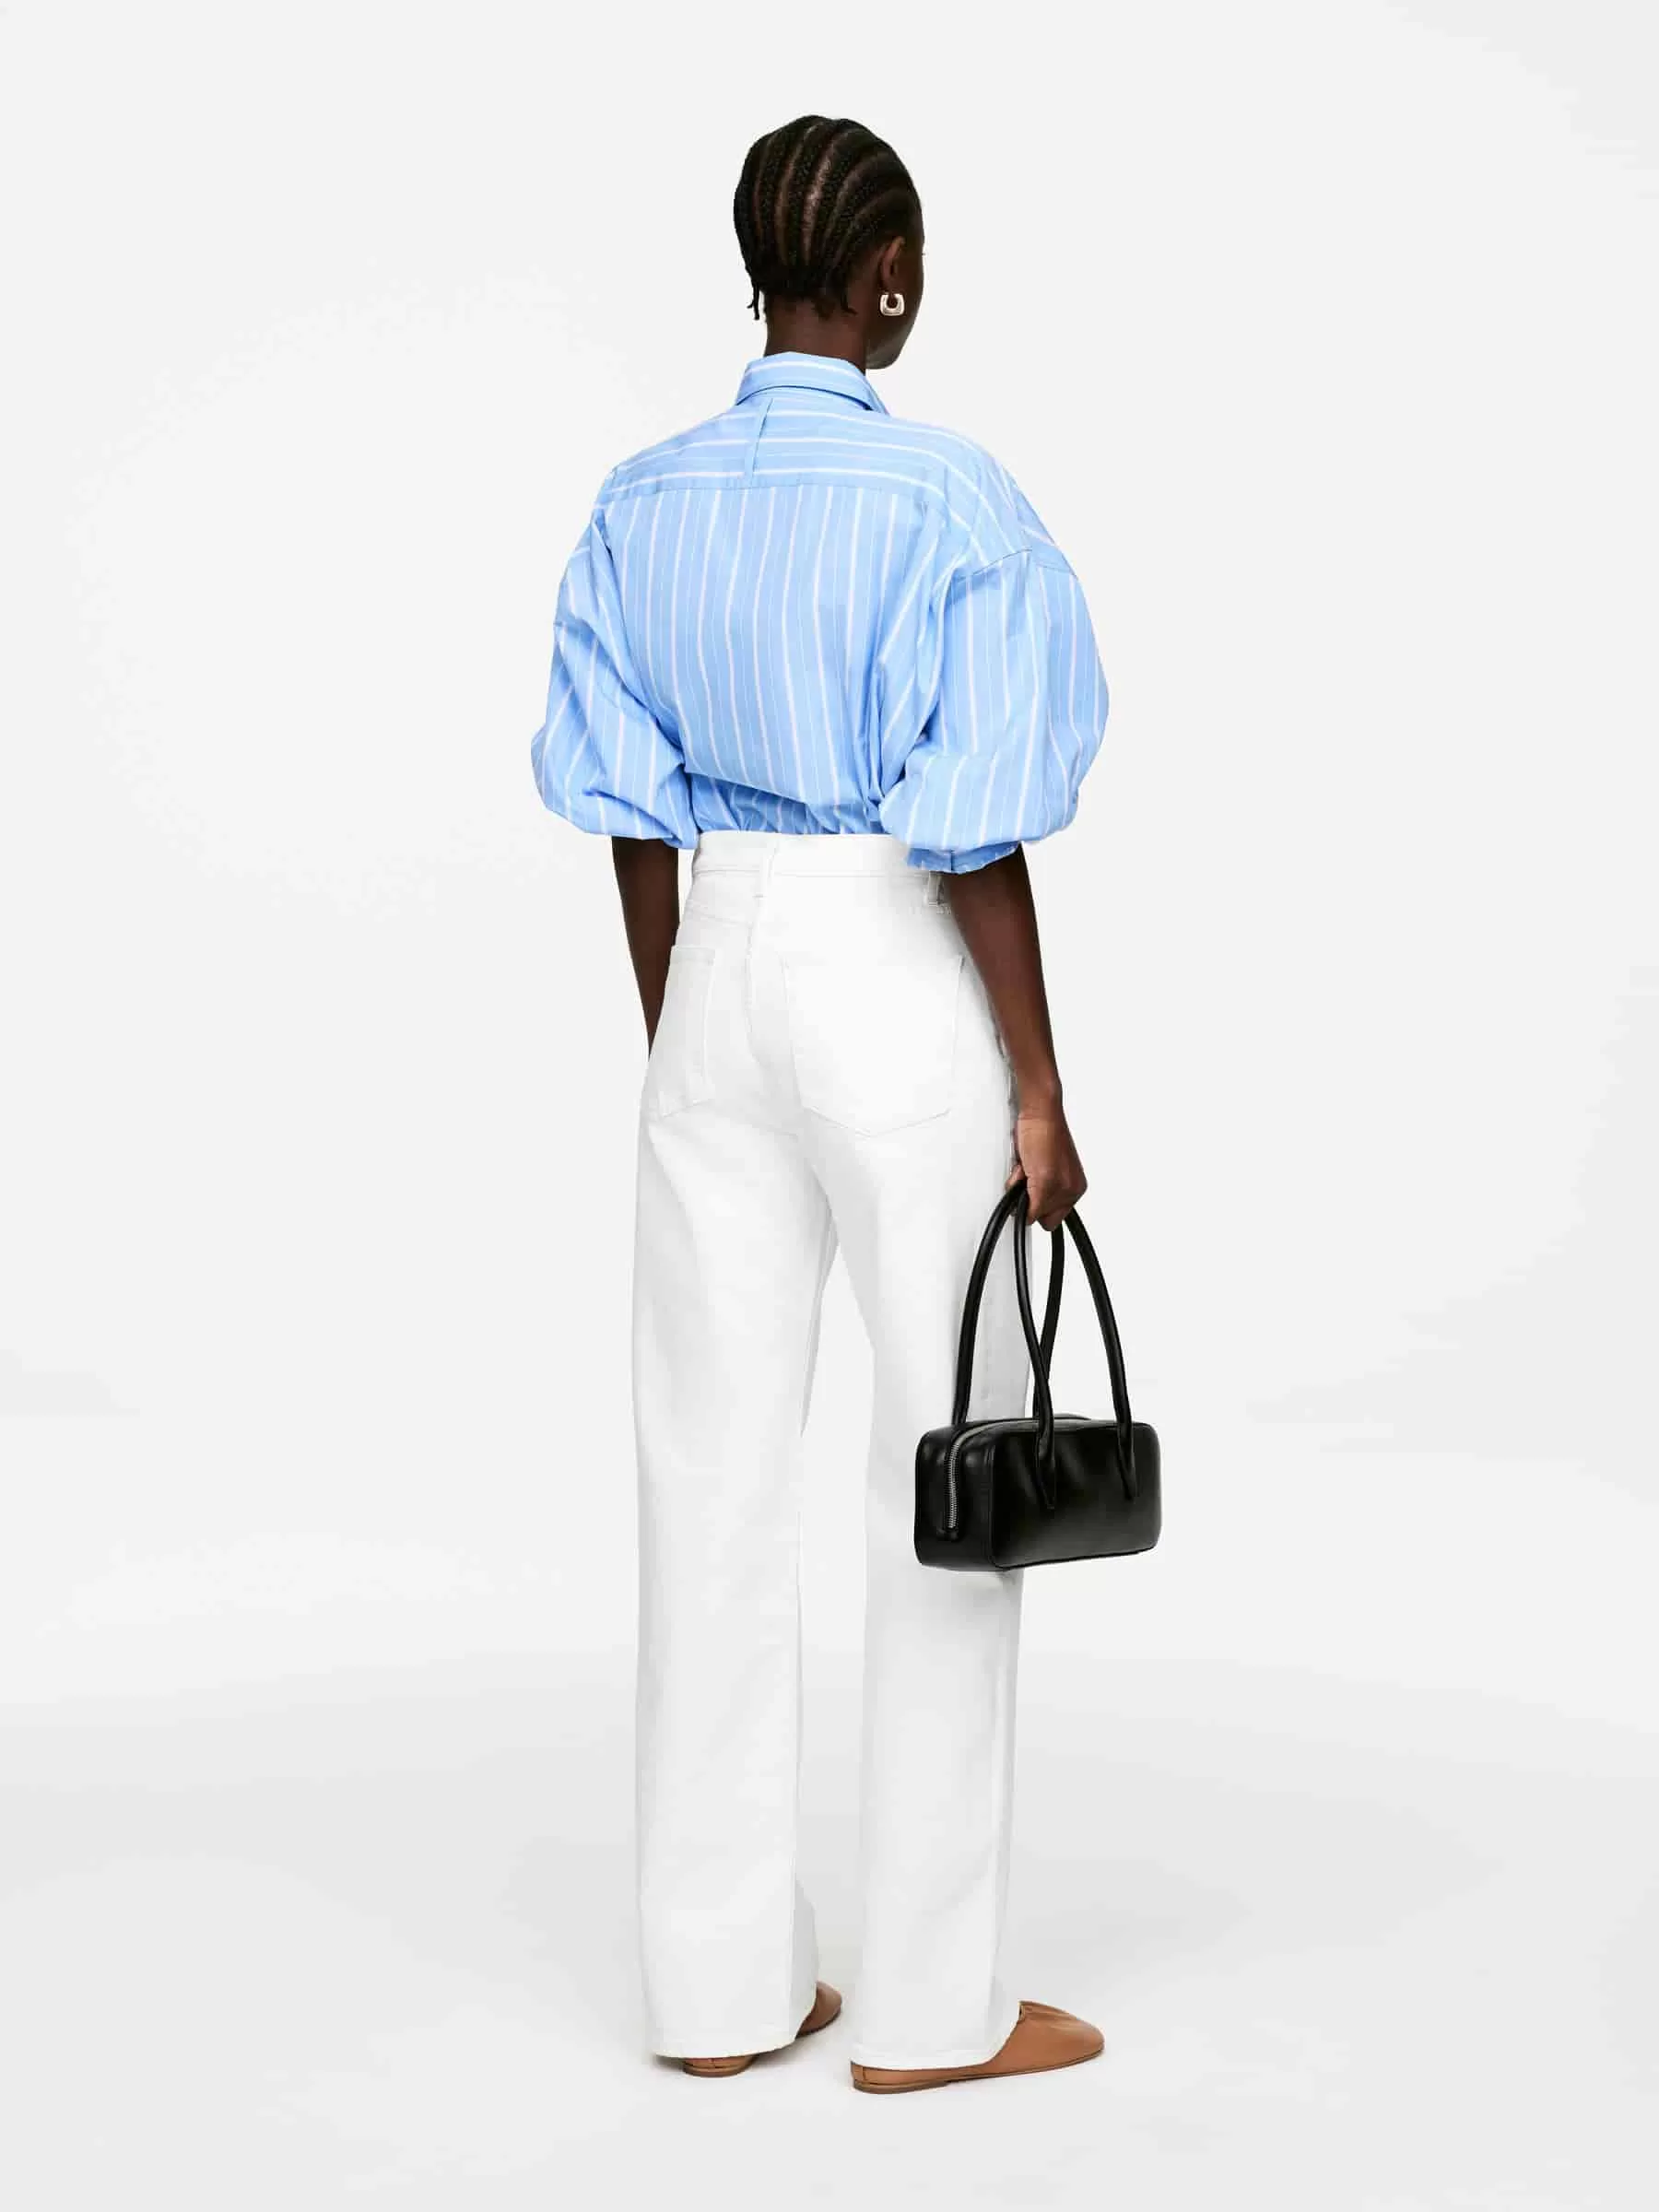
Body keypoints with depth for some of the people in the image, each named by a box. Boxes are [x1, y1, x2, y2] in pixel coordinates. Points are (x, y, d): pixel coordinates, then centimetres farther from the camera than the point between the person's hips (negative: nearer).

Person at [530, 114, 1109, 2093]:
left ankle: (721, 1981, 20)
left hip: (720, 982, 5)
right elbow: (972, 837, -14)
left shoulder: (643, 504, 3)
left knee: (713, 1473, 10)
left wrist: (675, 1048, 15)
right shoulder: (952, 504, -12)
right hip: (908, 992, -5)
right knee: (942, 1477, 5)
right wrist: (1038, 1091, -7)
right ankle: (927, 2005, 14)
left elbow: (632, 816, 6)